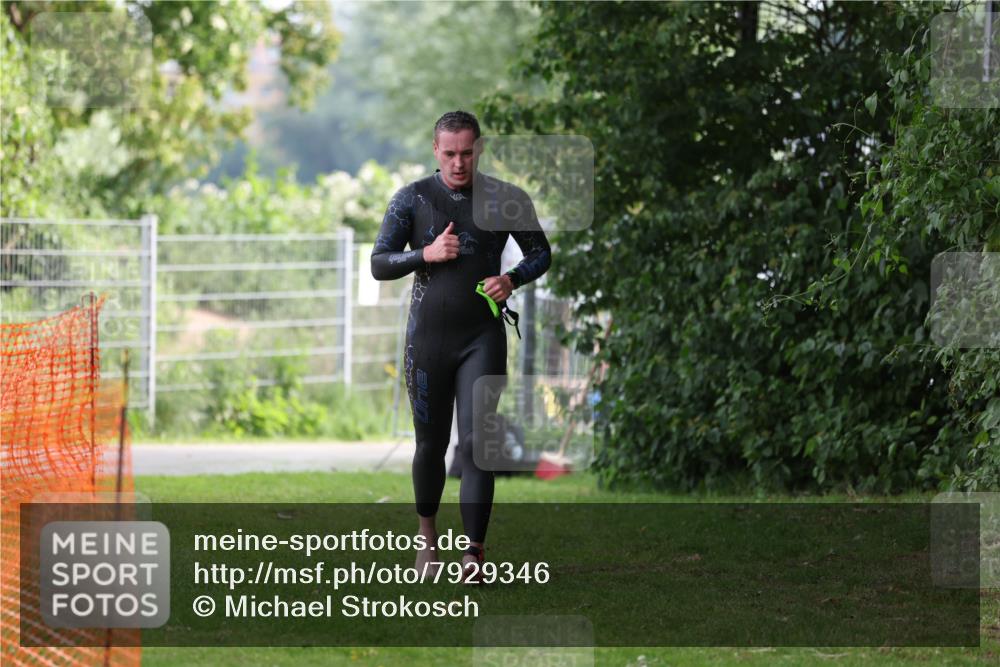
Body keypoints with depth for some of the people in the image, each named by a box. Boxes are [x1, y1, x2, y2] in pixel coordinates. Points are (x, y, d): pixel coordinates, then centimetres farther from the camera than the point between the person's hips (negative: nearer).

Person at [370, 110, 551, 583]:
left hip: (482, 337, -1)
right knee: (431, 443, 9)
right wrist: (426, 254, -17)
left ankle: (473, 553, -12)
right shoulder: (412, 199, 0)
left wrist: (513, 279, -9)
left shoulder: (505, 200, 2)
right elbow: (379, 265, 0)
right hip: (427, 336, 1)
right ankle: (427, 536, 32)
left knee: (476, 442, -11)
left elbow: (541, 253, 12)